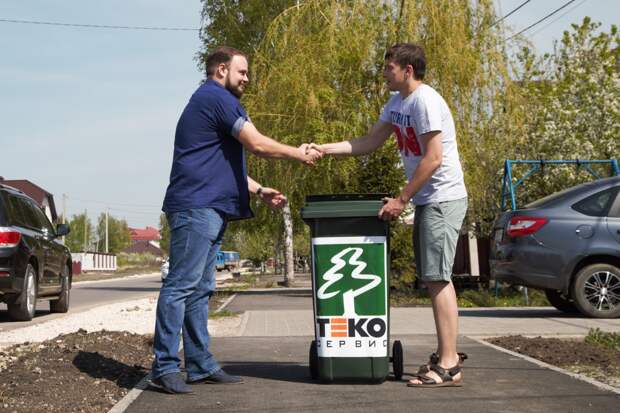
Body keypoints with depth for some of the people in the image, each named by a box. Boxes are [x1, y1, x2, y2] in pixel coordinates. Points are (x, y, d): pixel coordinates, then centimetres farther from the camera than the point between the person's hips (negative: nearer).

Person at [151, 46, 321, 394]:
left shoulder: (214, 101, 26)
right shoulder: (216, 97, -7)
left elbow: (223, 162, 28)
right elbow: (257, 144, -12)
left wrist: (259, 190, 20)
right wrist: (299, 154, 0)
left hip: (209, 209, 11)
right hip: (196, 208, -11)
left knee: (200, 289, 9)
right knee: (182, 285, -11)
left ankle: (201, 365, 12)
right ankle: (165, 368, -11)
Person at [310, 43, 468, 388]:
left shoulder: (426, 102, -17)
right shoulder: (397, 103, 13)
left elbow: (432, 159, -20)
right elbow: (369, 143, 15)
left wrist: (401, 200, -18)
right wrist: (324, 149, 6)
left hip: (443, 200, -10)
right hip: (426, 201, 10)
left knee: (438, 278, -11)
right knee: (436, 279, 13)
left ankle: (448, 367, -10)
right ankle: (449, 354, 22)